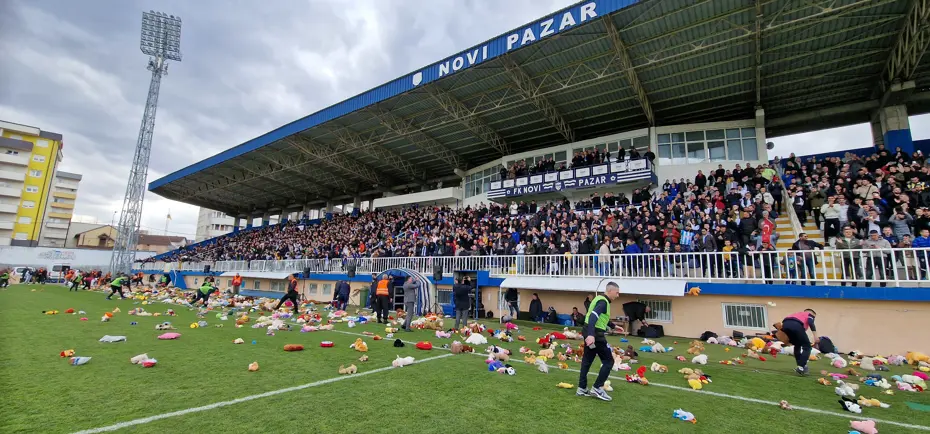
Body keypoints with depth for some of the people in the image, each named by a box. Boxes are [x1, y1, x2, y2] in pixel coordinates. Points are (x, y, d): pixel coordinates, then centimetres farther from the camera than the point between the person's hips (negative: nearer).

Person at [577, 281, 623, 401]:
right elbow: (593, 316, -32)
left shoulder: (601, 299, 15)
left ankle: (582, 389, 18)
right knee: (608, 361, 1)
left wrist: (613, 326, 41)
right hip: (595, 335, -10)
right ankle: (597, 388, 4)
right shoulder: (603, 302, -17)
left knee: (587, 360, 13)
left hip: (590, 333, 10)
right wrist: (591, 335, -44)